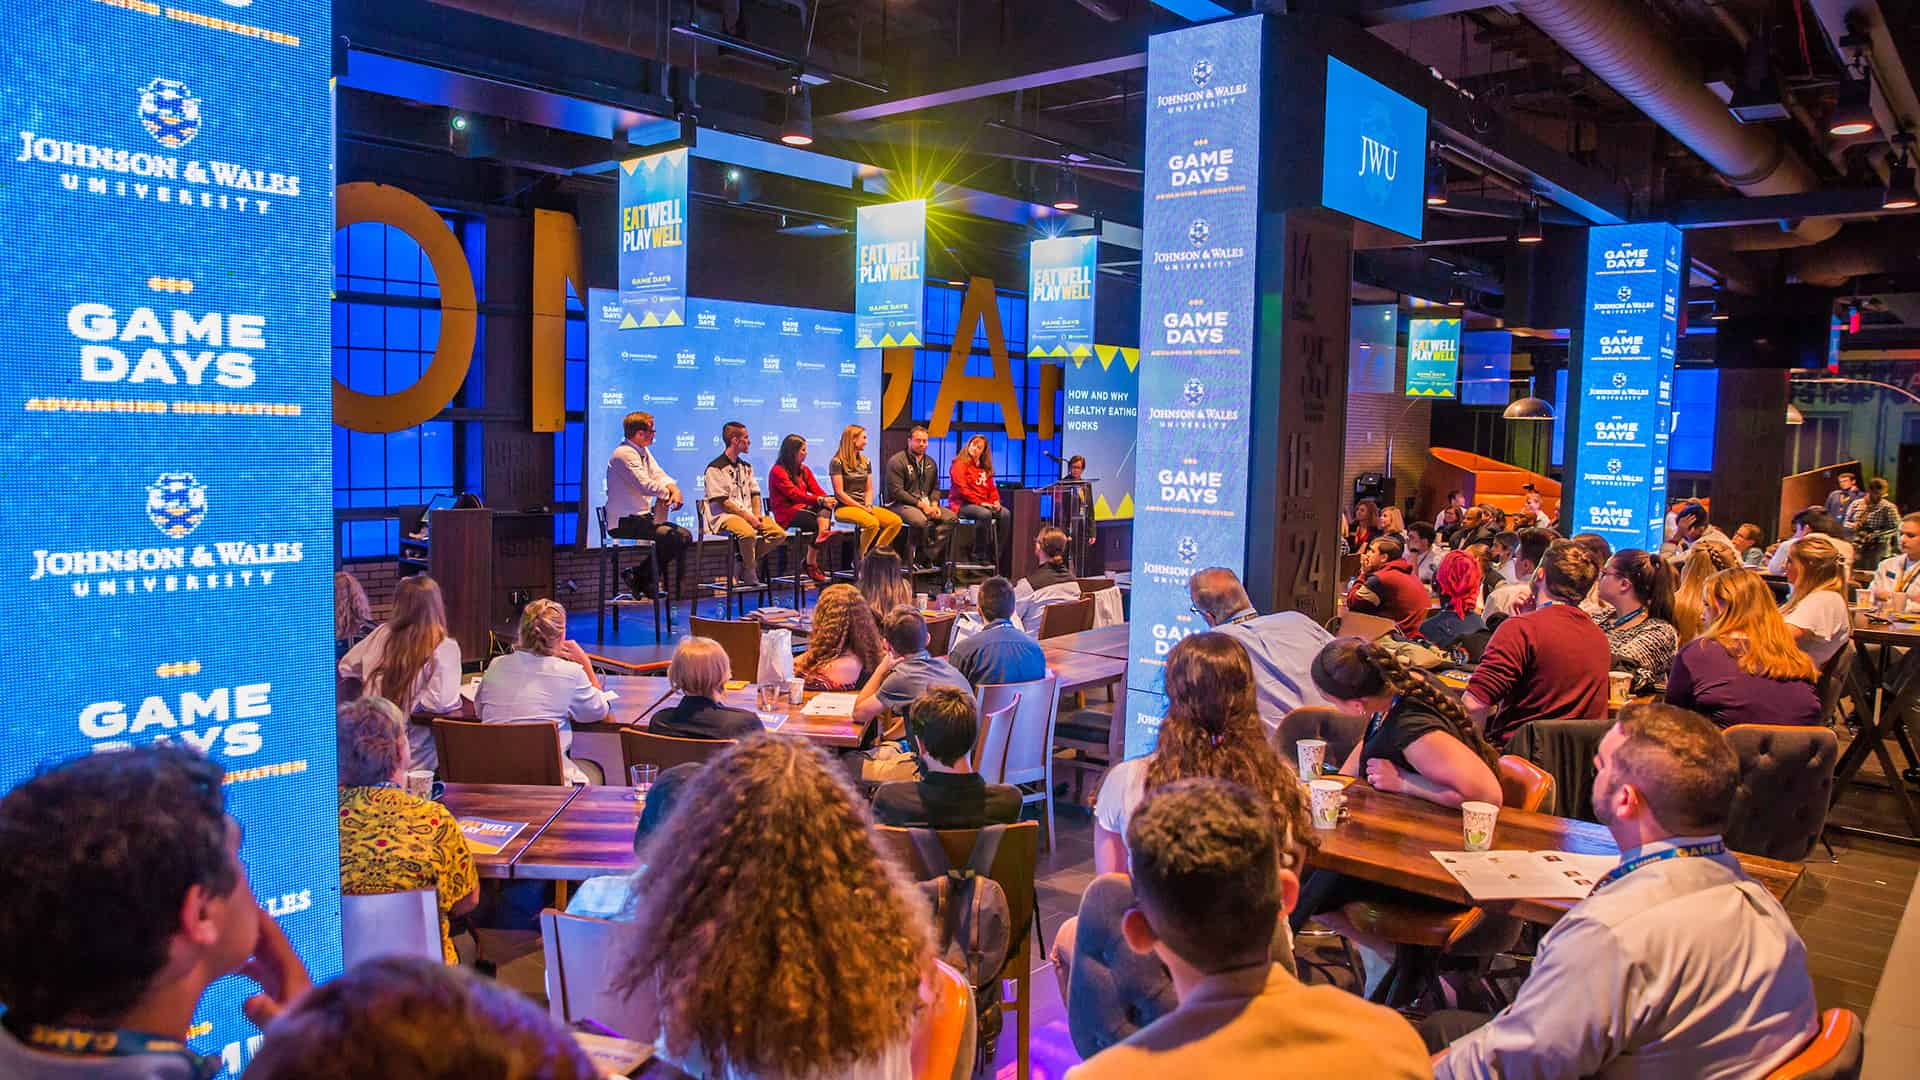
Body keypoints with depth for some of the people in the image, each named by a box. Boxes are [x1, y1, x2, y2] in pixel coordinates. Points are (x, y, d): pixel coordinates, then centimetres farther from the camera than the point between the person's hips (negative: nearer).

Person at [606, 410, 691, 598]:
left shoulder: (644, 451, 14)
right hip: (624, 523, -10)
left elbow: (660, 476, 10)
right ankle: (641, 578, -4)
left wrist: (675, 490, -11)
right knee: (672, 537, -22)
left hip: (642, 517, 10)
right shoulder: (624, 454, -16)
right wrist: (667, 493, -9)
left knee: (685, 536, 0)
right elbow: (646, 486, -25)